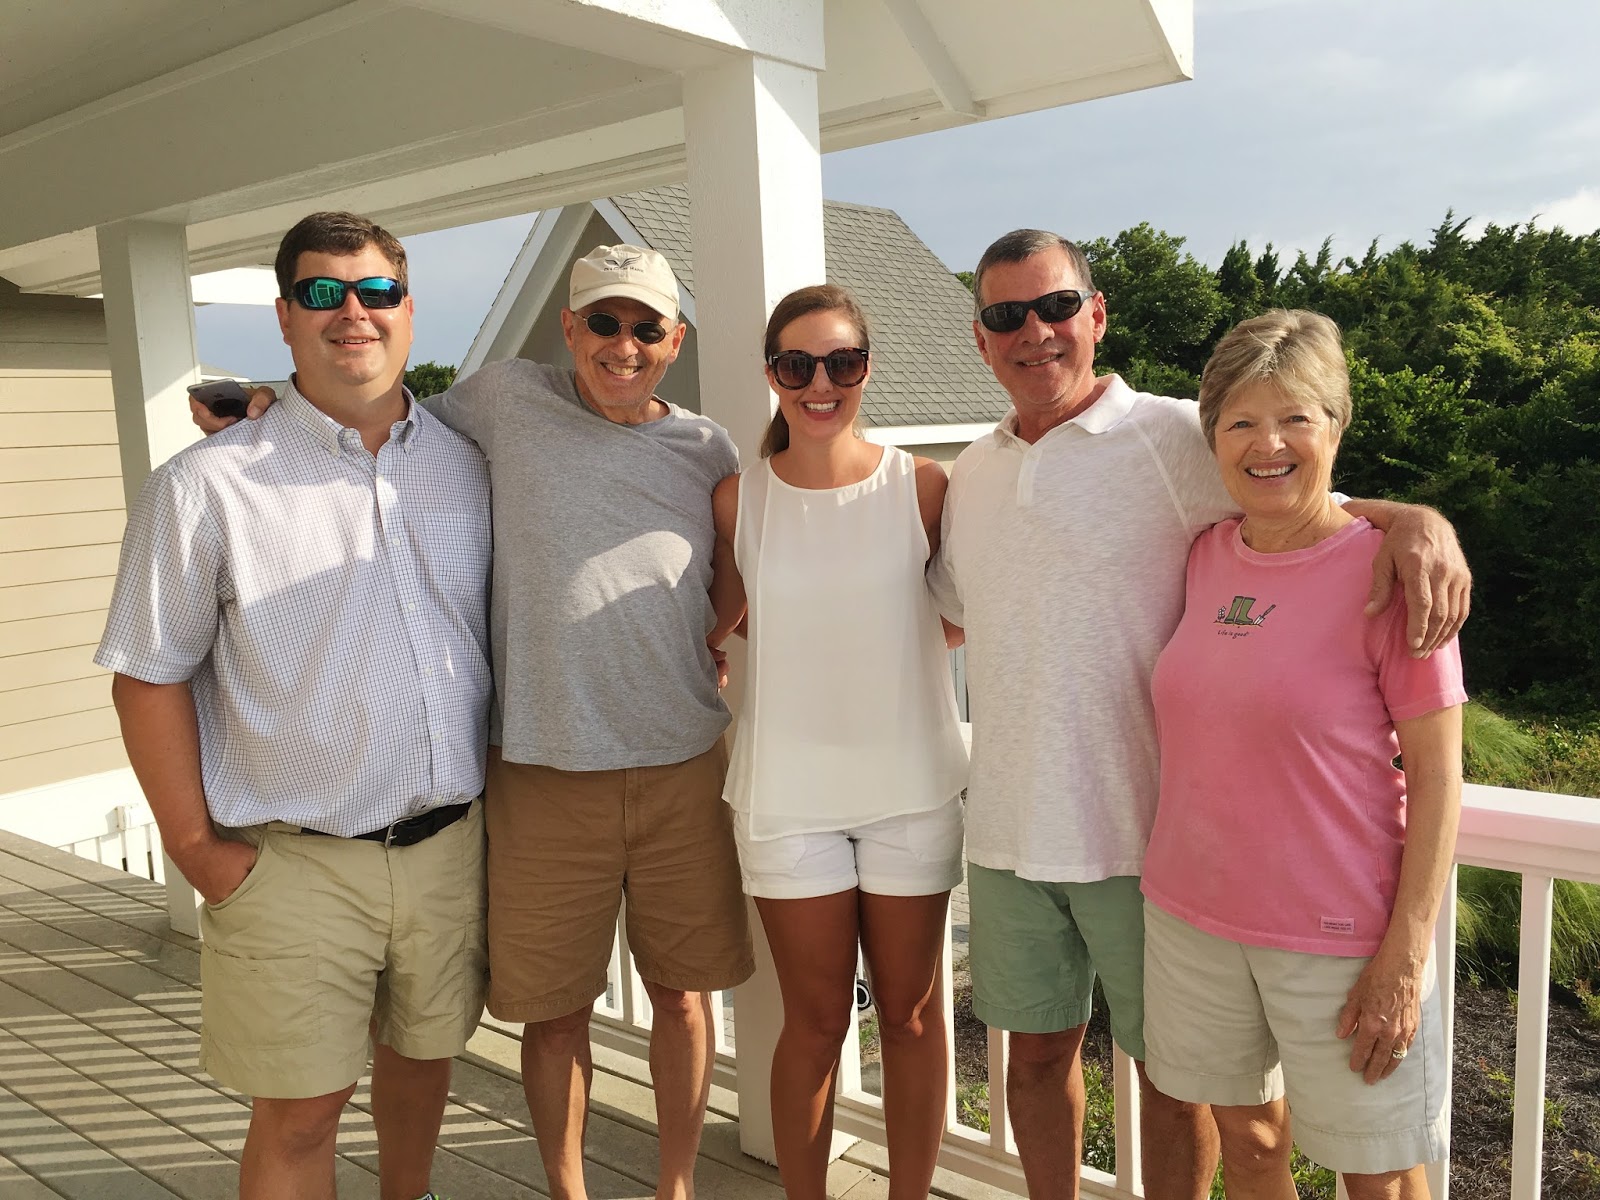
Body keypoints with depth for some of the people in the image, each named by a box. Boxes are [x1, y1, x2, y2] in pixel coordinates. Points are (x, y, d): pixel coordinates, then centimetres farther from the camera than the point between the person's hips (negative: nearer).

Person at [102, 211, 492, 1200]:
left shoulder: (468, 466, 5)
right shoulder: (208, 486, -6)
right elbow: (150, 674, -4)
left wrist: (498, 794, 9)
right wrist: (197, 846, -6)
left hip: (450, 844, 4)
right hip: (295, 865, -3)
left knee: (426, 1052, 20)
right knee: (301, 1110, 6)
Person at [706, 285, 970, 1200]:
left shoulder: (922, 486, -5)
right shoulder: (739, 499, -3)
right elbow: (714, 625, 9)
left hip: (912, 784, 0)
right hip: (788, 791, 0)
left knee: (911, 1011, 14)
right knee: (817, 1020, 10)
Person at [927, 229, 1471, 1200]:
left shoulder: (1176, 438, -9)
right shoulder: (970, 475, 9)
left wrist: (1416, 517, -30)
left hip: (1147, 831, -4)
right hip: (1009, 831, 5)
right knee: (1037, 1050, 19)